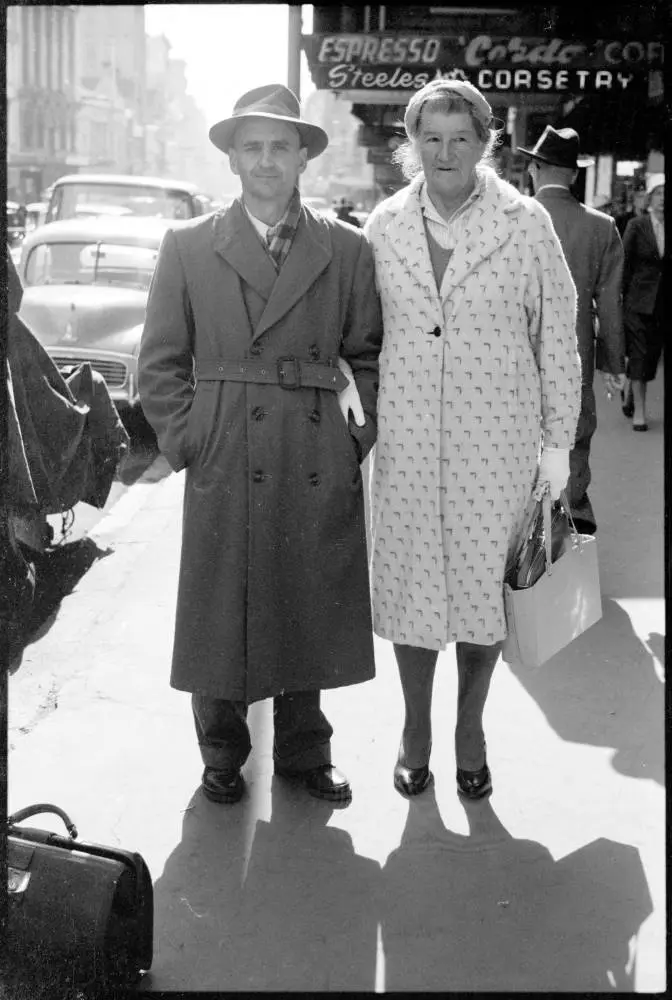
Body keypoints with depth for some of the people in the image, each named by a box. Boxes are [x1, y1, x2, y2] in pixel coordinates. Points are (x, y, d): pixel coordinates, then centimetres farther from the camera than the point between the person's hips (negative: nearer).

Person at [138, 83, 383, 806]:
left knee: (310, 616, 11)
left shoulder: (346, 249, 6)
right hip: (225, 468, -1)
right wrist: (185, 441, -2)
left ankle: (304, 753, 30)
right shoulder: (188, 246, 4)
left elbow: (367, 354, 11)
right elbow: (161, 363, 6)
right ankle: (222, 756, 27)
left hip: (320, 471, 1)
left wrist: (358, 433, 2)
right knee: (221, 618, 7)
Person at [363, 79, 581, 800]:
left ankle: (470, 728, 28)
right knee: (409, 579, 8)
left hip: (496, 440, -1)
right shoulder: (382, 226, 5)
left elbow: (558, 336, 1)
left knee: (485, 579, 6)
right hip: (405, 438, 2)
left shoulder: (525, 224, -2)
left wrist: (557, 443, -1)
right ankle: (415, 731, 27)